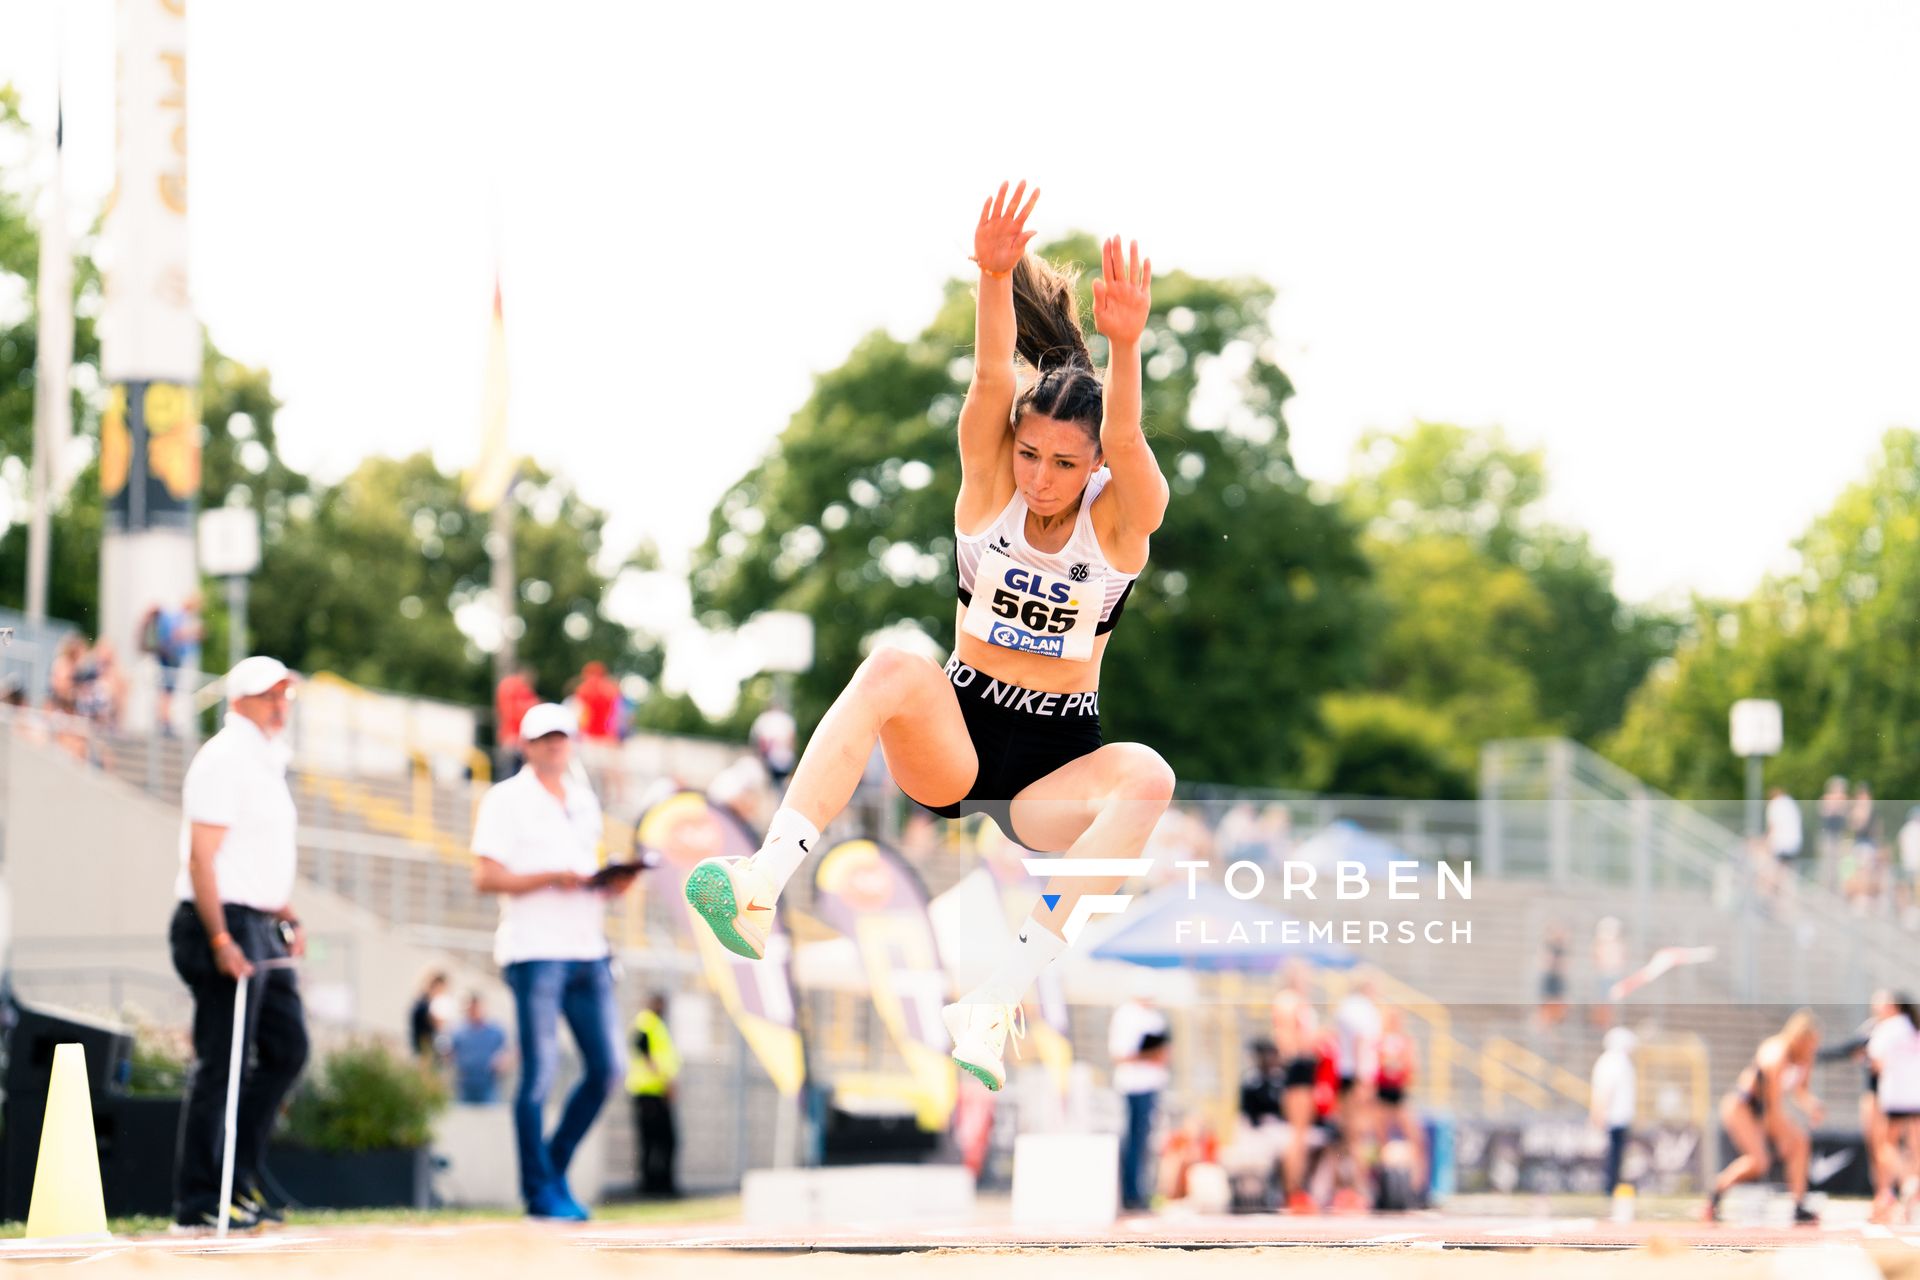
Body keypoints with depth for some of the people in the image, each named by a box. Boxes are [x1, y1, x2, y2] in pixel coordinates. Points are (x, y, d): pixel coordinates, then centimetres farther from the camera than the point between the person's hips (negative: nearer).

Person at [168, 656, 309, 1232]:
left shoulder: (268, 762, 17)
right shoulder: (223, 759, -12)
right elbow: (201, 857, -18)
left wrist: (289, 919, 14)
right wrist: (220, 941, -24)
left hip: (261, 928, 10)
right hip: (224, 924, -10)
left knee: (287, 1046, 11)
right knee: (221, 1064, -7)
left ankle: (240, 1178, 19)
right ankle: (198, 1202, -2)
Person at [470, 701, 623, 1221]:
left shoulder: (585, 801, 19)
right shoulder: (505, 800, -1)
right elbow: (486, 877, -9)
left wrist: (611, 883, 3)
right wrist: (553, 877, -18)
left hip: (587, 950, 7)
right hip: (534, 951, -7)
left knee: (606, 1067, 3)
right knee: (540, 1073, -6)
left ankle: (556, 1167, 16)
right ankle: (540, 1191, 0)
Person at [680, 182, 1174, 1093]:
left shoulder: (1122, 515, -7)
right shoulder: (989, 482, -2)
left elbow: (1126, 440, -29)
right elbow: (991, 380, -22)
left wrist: (1125, 346, -51)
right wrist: (994, 281, -42)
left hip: (1057, 761, -1)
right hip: (953, 739, 1)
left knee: (1146, 778, -35)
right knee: (892, 671, -33)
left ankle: (994, 1005, -42)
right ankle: (759, 894, -47)